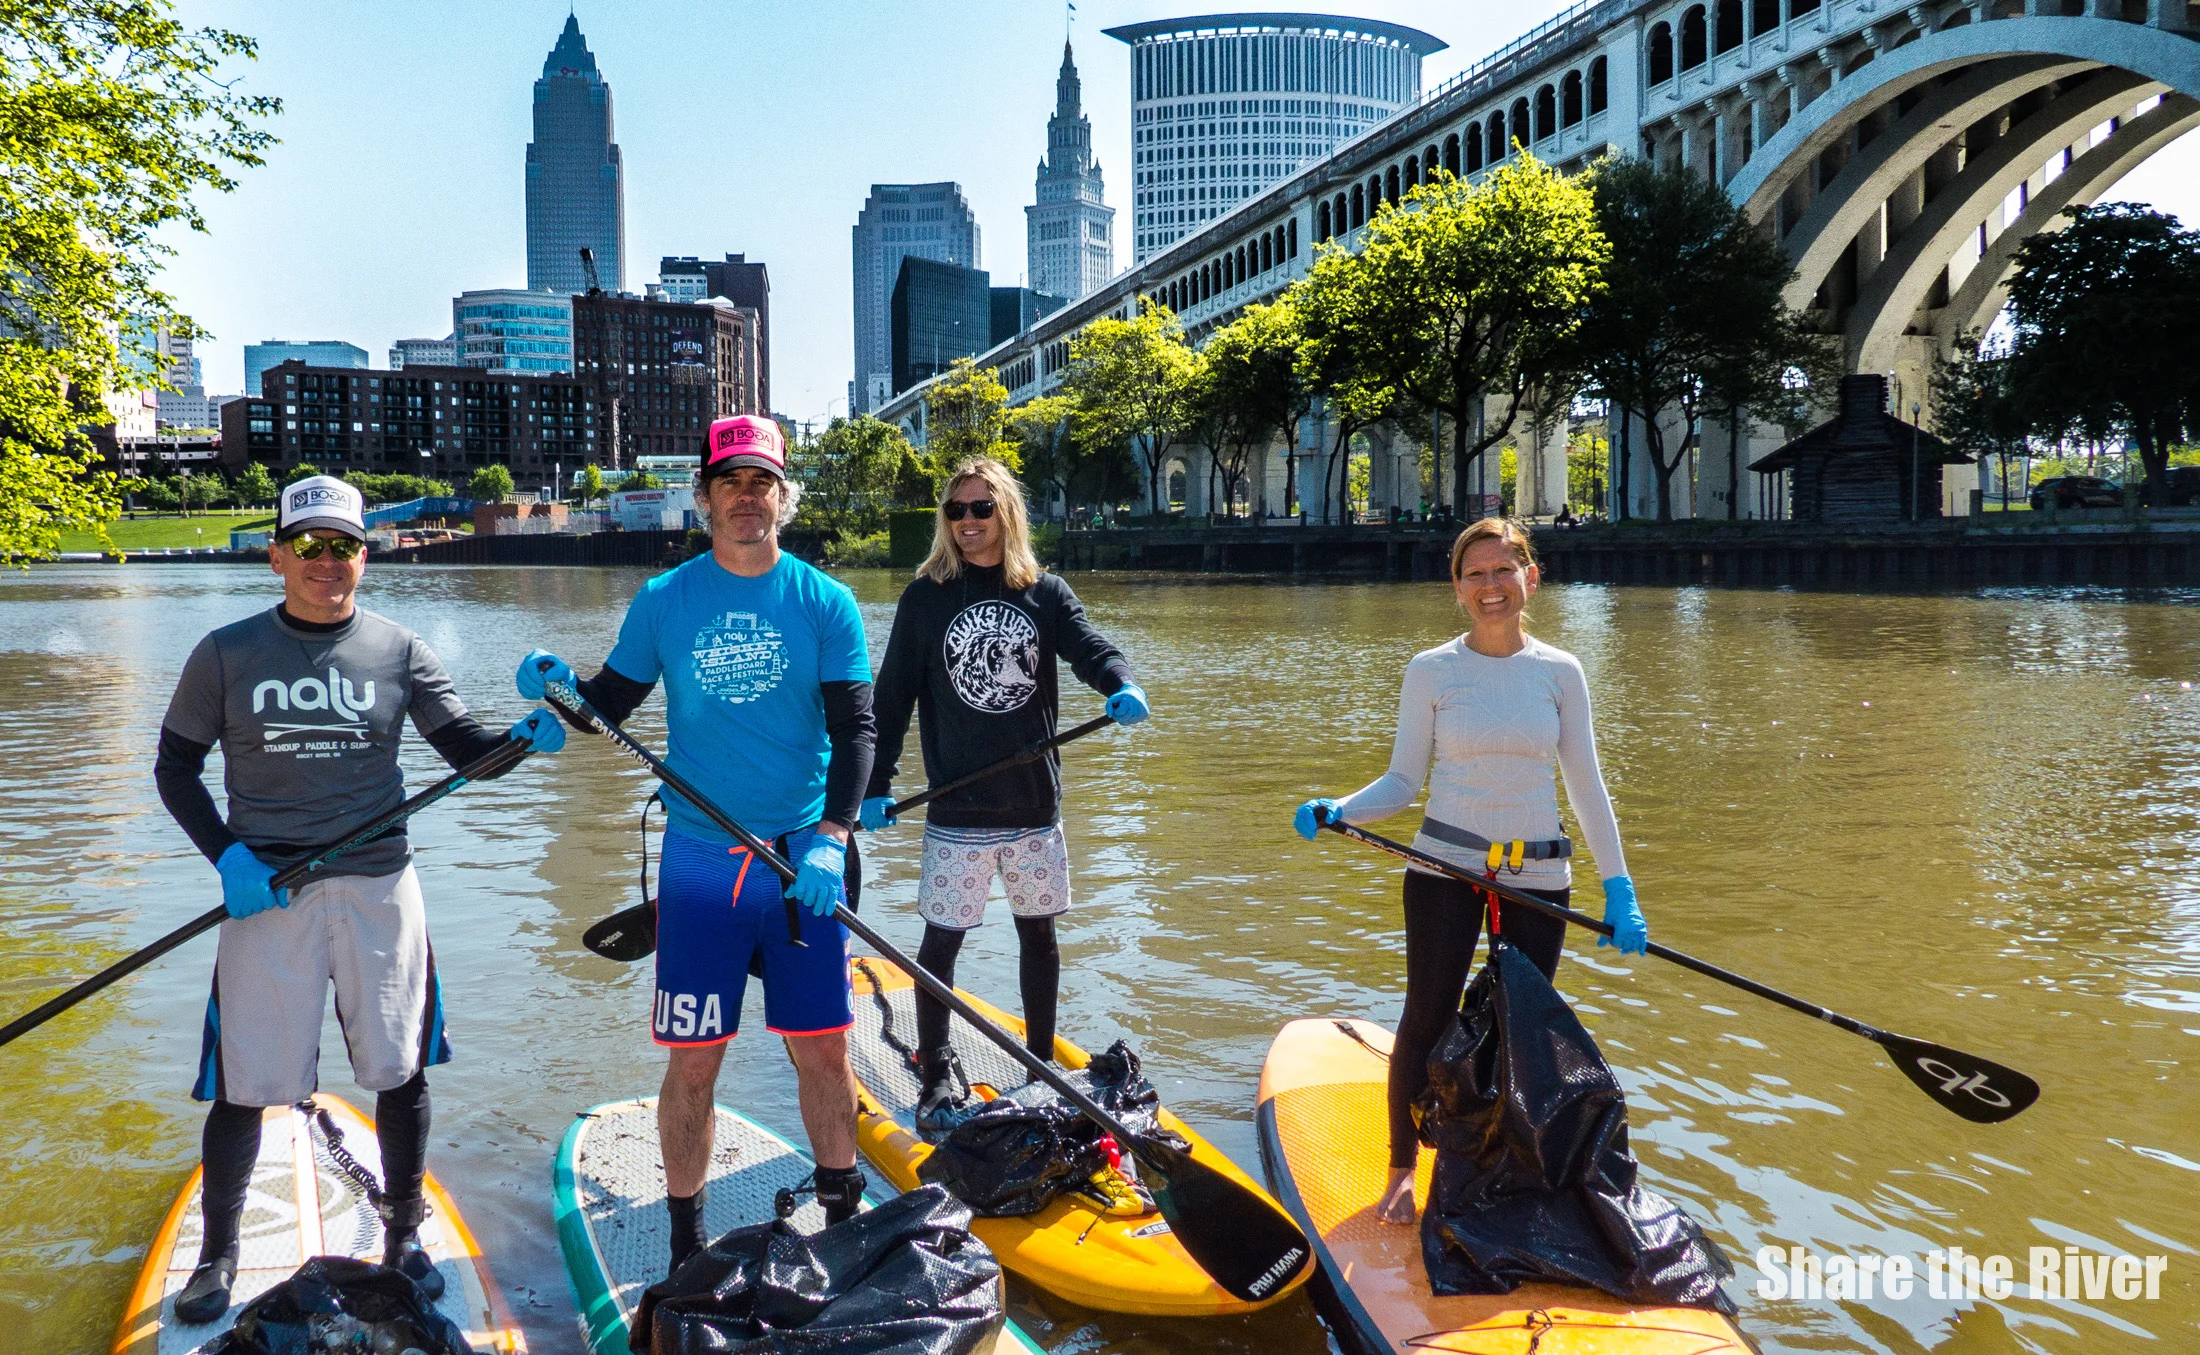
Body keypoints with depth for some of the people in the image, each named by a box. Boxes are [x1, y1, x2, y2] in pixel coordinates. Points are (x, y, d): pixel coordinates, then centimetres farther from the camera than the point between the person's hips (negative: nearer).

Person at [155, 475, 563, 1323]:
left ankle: (402, 1236, 27)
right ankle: (218, 1252, 26)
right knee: (247, 1081, 3)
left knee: (399, 1069, 8)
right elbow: (175, 768, 6)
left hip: (378, 886, 1)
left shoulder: (397, 650, 2)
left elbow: (467, 752, 2)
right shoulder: (228, 653, 0)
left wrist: (523, 738, -20)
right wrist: (226, 855, -9)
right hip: (267, 891, -1)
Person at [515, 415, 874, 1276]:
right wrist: (561, 686, -12)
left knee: (824, 1052, 6)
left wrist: (830, 839, -16)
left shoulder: (825, 603, 1)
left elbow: (854, 729, -4)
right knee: (692, 1062, 5)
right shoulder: (663, 602, 3)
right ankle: (687, 1247, 21)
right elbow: (611, 705, 10)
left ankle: (843, 1222, 24)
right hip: (699, 862, 0)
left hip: (805, 860, 0)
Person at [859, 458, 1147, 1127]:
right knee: (942, 941, 1)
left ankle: (1042, 1064, 30)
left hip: (1035, 803, 3)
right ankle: (934, 1079, 16)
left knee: (1038, 931, 14)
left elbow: (1091, 647, -10)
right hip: (958, 812, -2)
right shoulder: (926, 596, -1)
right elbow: (894, 696, 1)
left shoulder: (1045, 591, 4)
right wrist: (877, 786, -4)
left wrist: (1121, 685, -33)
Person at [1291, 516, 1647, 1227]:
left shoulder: (1560, 672, 2)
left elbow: (1587, 786, 5)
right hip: (1446, 867, -1)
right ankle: (1402, 1169, 20)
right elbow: (1403, 780, 0)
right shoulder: (1431, 671, -2)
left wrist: (1619, 888, 2)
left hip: (1539, 876, 2)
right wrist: (1335, 810, -17)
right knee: (1428, 1019, 0)